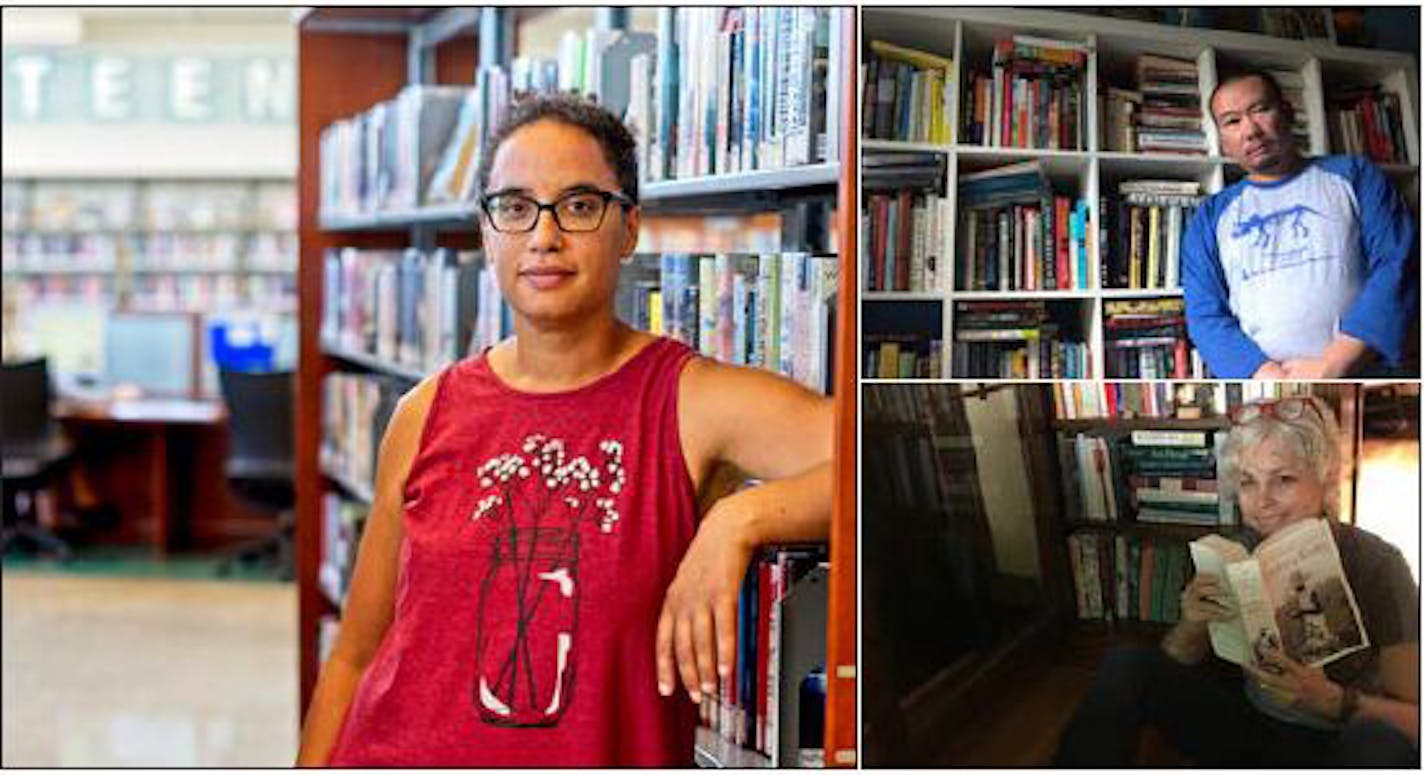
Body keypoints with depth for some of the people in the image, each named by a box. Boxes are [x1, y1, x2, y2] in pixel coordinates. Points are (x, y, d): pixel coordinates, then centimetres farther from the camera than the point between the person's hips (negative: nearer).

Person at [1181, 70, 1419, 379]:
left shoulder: (1352, 174, 15)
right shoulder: (1210, 217, 18)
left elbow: (1397, 268, 2)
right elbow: (1205, 315, 7)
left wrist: (1332, 365, -10)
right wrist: (1268, 374, -11)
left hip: (1362, 373, -1)